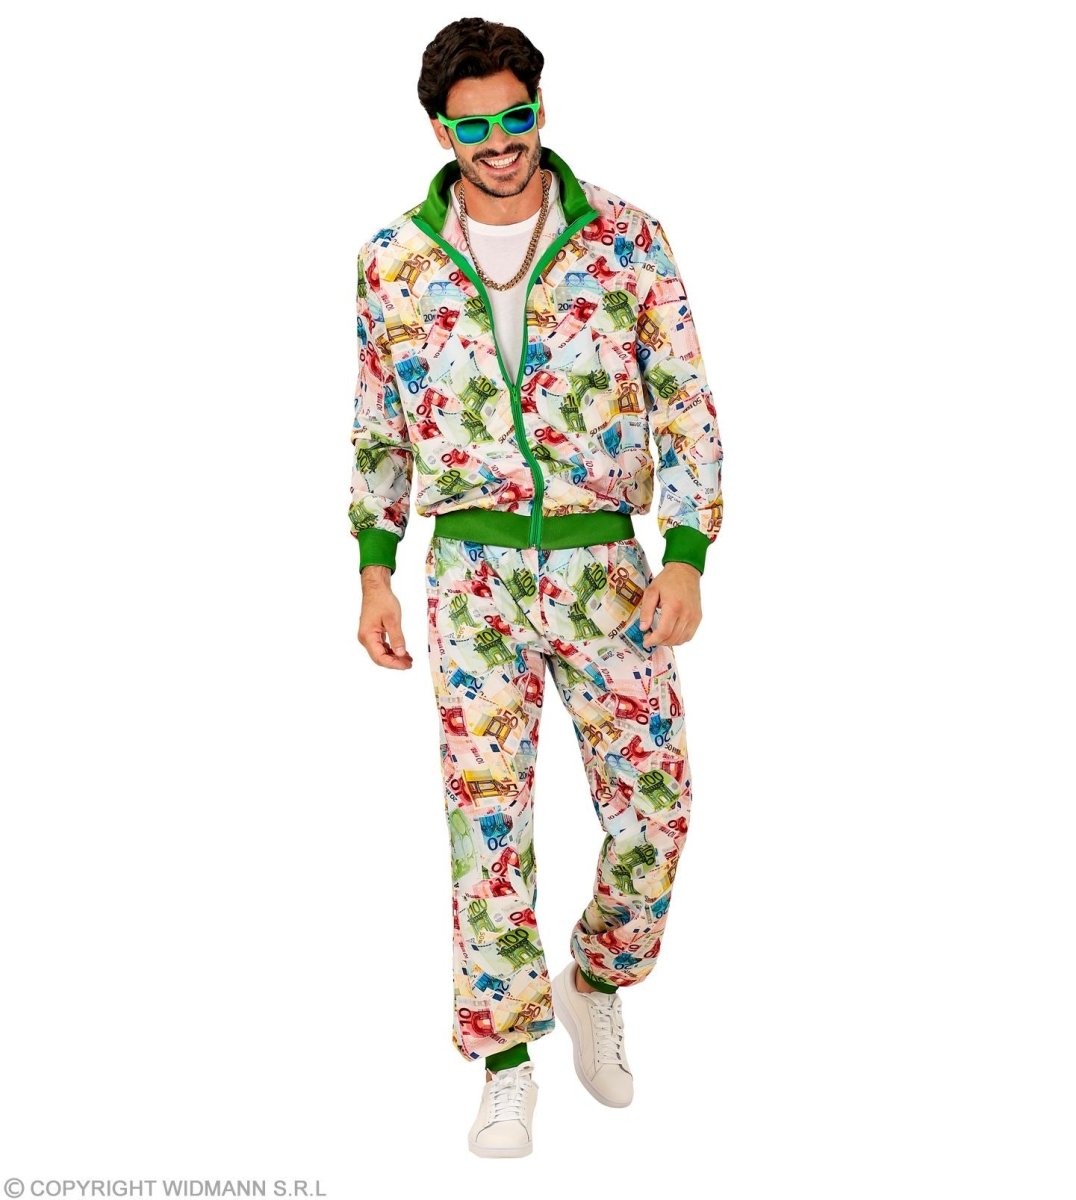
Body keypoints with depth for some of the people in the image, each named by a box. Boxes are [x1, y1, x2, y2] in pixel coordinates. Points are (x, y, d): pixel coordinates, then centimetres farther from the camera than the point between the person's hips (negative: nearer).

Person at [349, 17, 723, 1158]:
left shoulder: (626, 239, -2)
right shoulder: (394, 260, 2)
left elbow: (685, 404, -1)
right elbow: (378, 426, 11)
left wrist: (686, 557, -9)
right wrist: (374, 570, 6)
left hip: (605, 561, 0)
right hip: (473, 569, 0)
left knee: (654, 807, 3)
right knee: (487, 818, 1)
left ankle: (594, 984, 31)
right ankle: (506, 1062, 14)